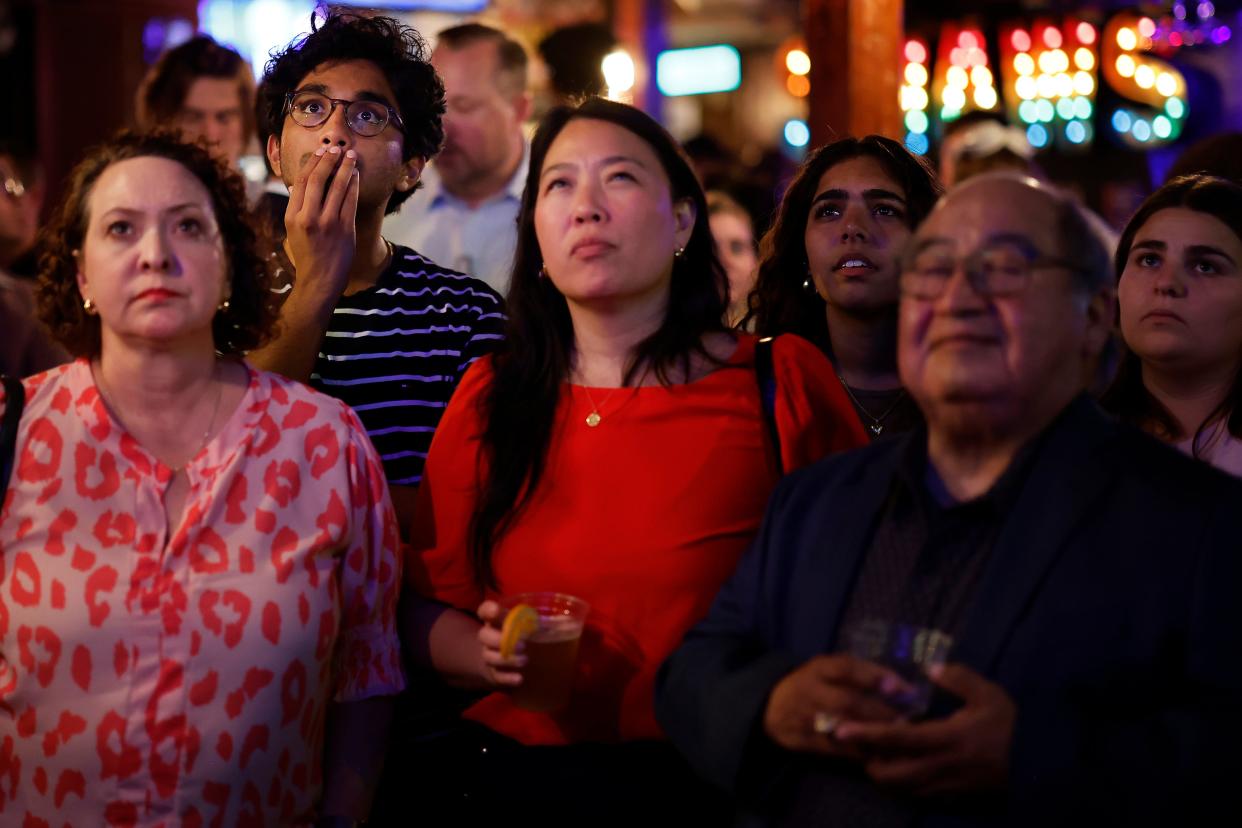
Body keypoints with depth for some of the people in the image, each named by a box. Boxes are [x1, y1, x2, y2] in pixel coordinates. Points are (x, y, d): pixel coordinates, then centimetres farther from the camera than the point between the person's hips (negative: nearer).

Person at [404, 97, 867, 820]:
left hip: (719, 786, -2)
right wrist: (486, 652, -13)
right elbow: (428, 608, 7)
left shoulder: (786, 382, -5)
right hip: (522, 781, 2)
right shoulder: (490, 401, 3)